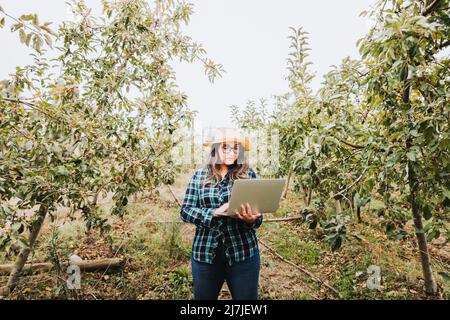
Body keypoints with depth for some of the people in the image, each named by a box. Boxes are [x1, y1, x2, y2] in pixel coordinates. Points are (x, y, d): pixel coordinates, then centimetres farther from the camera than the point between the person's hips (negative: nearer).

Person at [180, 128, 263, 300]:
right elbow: (185, 211, -2)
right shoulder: (200, 175, 1)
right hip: (205, 252, 1)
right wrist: (214, 213, -18)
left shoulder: (248, 174, -1)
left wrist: (251, 219, -24)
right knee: (203, 297, 19)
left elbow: (258, 217, -1)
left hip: (243, 252, 0)